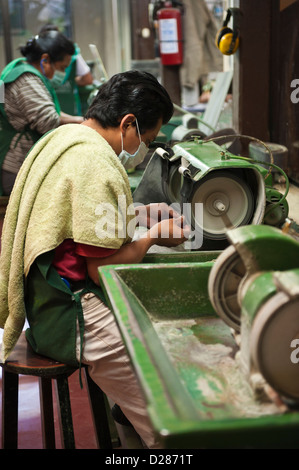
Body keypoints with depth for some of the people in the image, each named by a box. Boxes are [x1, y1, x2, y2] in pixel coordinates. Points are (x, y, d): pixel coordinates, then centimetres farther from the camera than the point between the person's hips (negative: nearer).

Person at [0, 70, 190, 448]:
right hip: (68, 315, -11)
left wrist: (137, 214, 15)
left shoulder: (61, 137, 10)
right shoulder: (98, 165, -21)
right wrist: (152, 237, -4)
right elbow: (103, 269, -19)